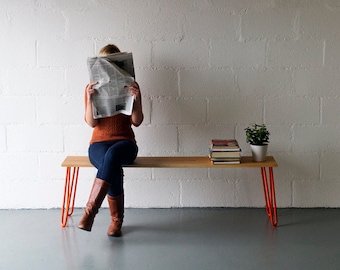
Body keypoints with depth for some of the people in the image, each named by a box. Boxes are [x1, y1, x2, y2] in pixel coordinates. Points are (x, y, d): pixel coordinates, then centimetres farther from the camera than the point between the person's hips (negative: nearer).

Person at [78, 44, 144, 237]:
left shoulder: (131, 86, 6)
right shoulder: (92, 88, 7)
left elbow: (137, 122, 0)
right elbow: (91, 122, -3)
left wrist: (136, 98, -16)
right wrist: (90, 98, -18)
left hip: (125, 143, 0)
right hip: (99, 143, 0)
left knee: (112, 154, -38)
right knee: (114, 170, -34)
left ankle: (91, 210, -34)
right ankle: (117, 219, -15)